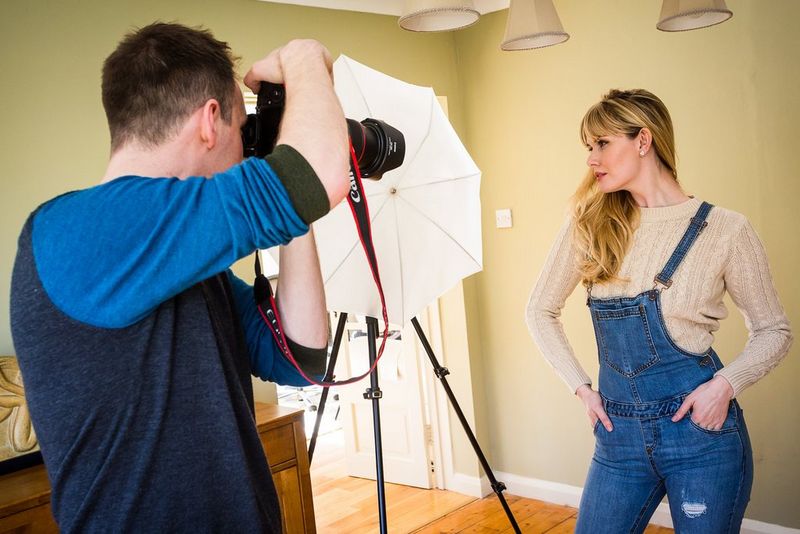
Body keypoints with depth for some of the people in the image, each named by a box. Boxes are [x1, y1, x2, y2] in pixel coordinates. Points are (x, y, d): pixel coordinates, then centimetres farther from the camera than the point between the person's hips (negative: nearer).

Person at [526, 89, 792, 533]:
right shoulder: (589, 225, 1)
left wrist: (725, 384, -14)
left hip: (702, 430, -3)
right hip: (619, 434, 3)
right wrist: (581, 386, 3)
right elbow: (541, 311, 11)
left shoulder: (724, 229, -7)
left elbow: (775, 331, 3)